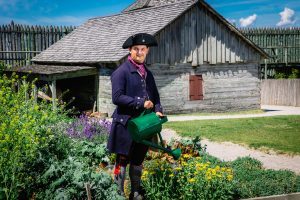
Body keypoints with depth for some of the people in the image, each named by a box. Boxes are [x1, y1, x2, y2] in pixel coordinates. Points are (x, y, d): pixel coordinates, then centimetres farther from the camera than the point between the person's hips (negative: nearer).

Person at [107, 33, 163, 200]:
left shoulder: (148, 73, 14)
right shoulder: (121, 72, -10)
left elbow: (155, 96, 19)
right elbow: (117, 97, -18)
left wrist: (158, 110, -1)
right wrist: (141, 103, -18)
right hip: (126, 124, -7)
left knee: (138, 161, 15)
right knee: (123, 161, -1)